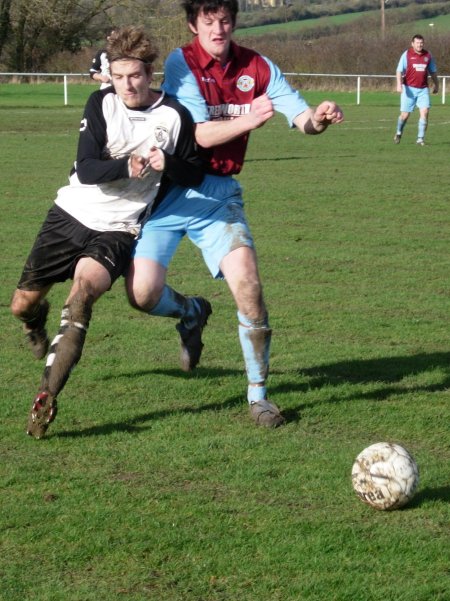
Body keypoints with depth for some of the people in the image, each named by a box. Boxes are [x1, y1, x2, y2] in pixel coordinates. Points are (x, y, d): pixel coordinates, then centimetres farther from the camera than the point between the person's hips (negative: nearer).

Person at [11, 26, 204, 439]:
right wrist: (126, 167, -32)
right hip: (71, 215, 3)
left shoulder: (174, 116, -6)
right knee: (23, 304, 5)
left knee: (83, 290, -31)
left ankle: (47, 396, -32)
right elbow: (86, 169, -12)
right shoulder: (101, 104, -4)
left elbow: (195, 176, 1)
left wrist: (168, 163, -22)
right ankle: (38, 322, 47)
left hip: (117, 230, -3)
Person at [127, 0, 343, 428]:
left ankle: (258, 393, -3)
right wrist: (250, 120, -35)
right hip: (170, 192, -2)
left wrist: (318, 118, -28)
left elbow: (301, 117, -4)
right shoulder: (181, 63, -11)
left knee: (247, 283, -17)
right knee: (142, 293, -13)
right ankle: (190, 313, 25)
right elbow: (203, 135, -18)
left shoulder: (257, 68, 0)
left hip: (219, 193, 2)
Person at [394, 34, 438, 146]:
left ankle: (420, 139, -8)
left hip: (423, 89, 2)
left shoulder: (428, 55, 7)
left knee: (424, 112, -13)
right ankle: (399, 133, 30)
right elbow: (399, 71, -8)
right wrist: (399, 84, -21)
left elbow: (433, 72, 19)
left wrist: (436, 85, 22)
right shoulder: (406, 55, -3)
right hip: (409, 89, -2)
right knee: (405, 114, 1)